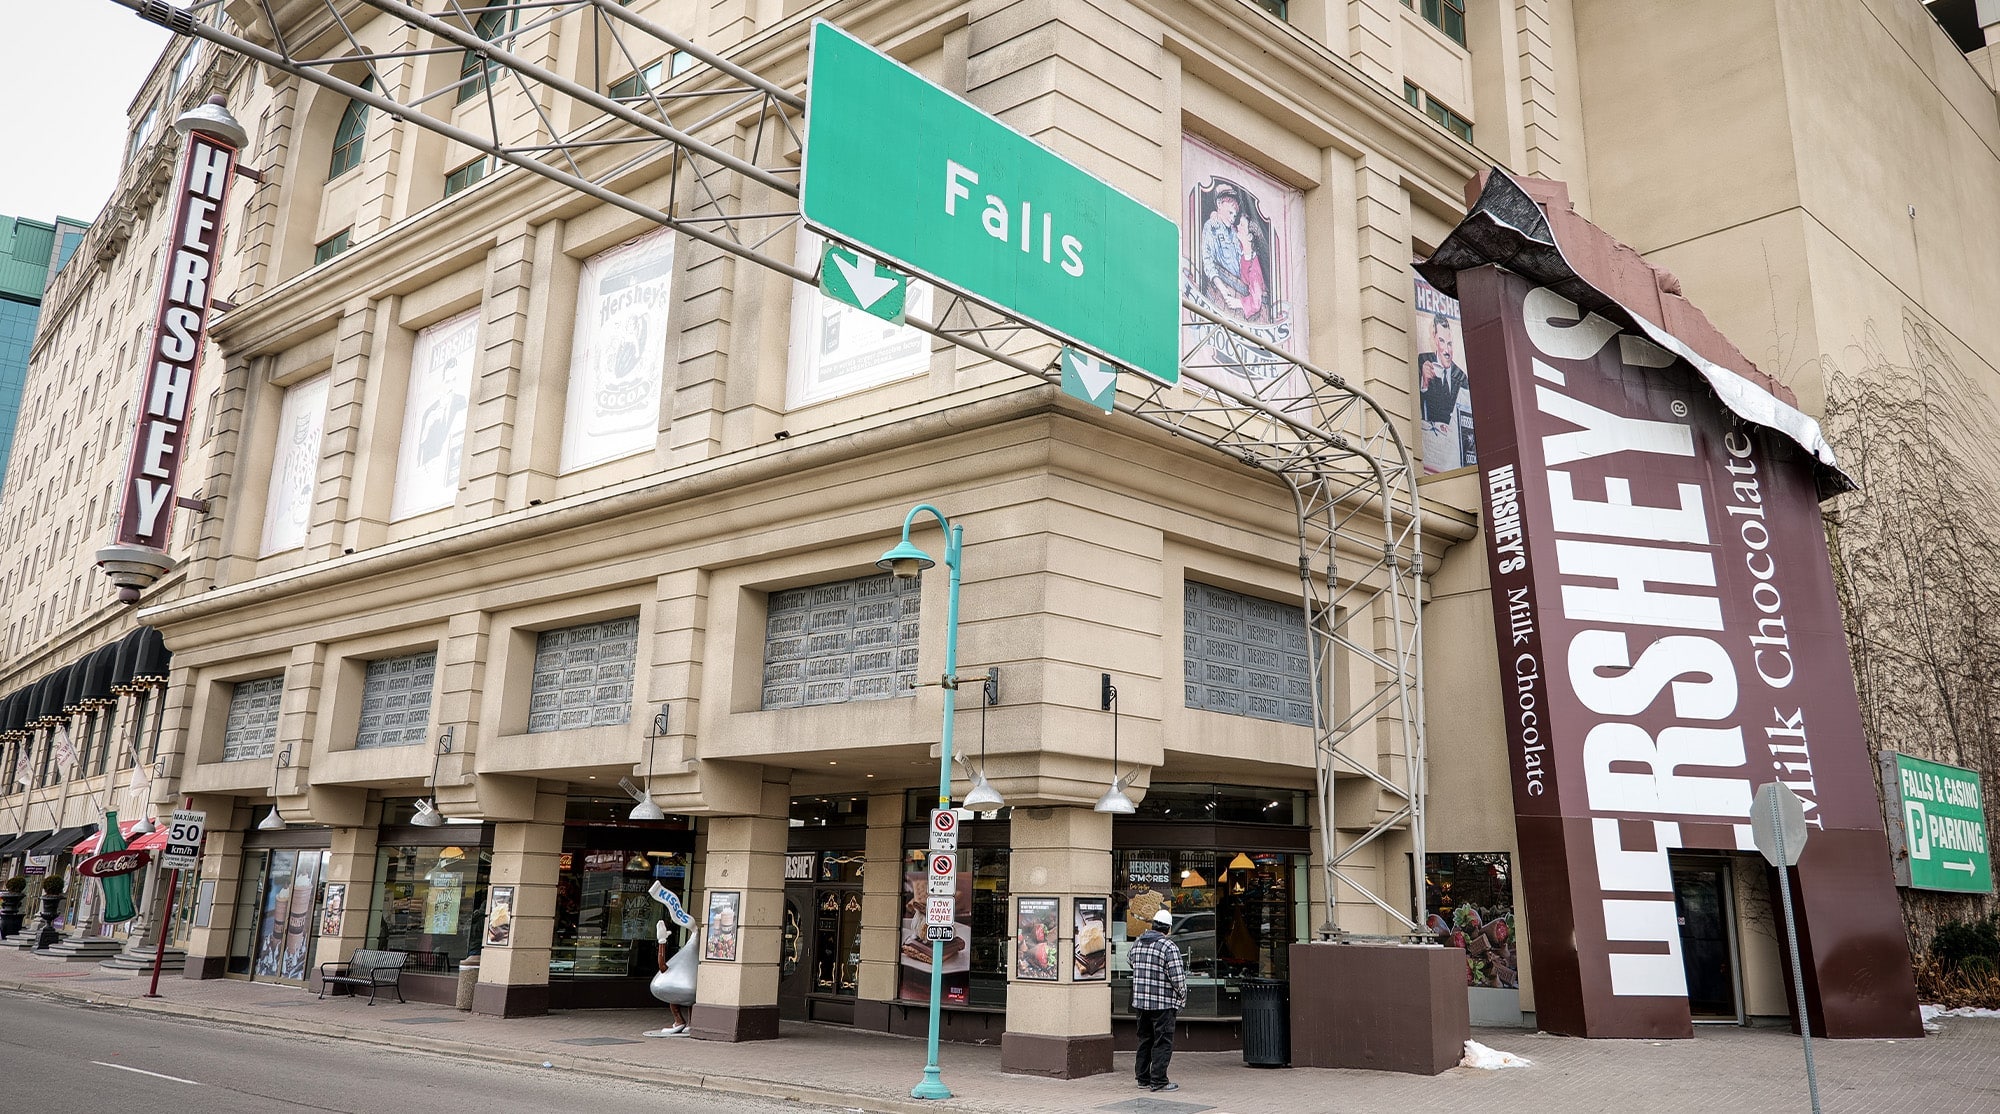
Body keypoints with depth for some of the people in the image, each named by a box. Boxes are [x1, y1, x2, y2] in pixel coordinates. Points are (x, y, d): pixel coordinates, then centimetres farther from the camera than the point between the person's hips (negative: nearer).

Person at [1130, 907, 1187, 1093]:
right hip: (1163, 1003, -7)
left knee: (1145, 1040, 16)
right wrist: (1182, 999, -2)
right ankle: (1158, 1081, 2)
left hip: (1140, 1002, 7)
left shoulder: (1137, 944, 8)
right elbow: (1178, 978, -14)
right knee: (1162, 1042, 1)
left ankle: (1143, 1078, 22)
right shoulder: (1169, 947, -14)